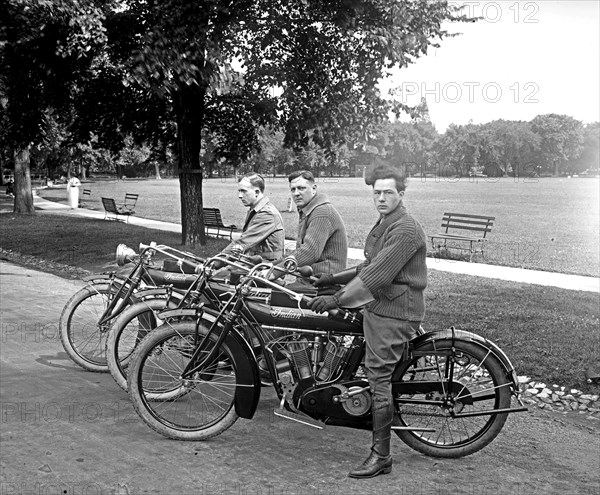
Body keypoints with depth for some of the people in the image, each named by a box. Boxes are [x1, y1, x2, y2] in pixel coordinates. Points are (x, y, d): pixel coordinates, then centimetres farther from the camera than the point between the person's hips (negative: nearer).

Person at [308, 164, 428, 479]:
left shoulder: (405, 229, -18)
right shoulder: (384, 224, 16)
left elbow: (378, 276, -25)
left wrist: (336, 300, -24)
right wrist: (334, 278, 17)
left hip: (393, 314, -10)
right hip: (379, 308, 10)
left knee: (379, 379, -8)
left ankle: (380, 456, -2)